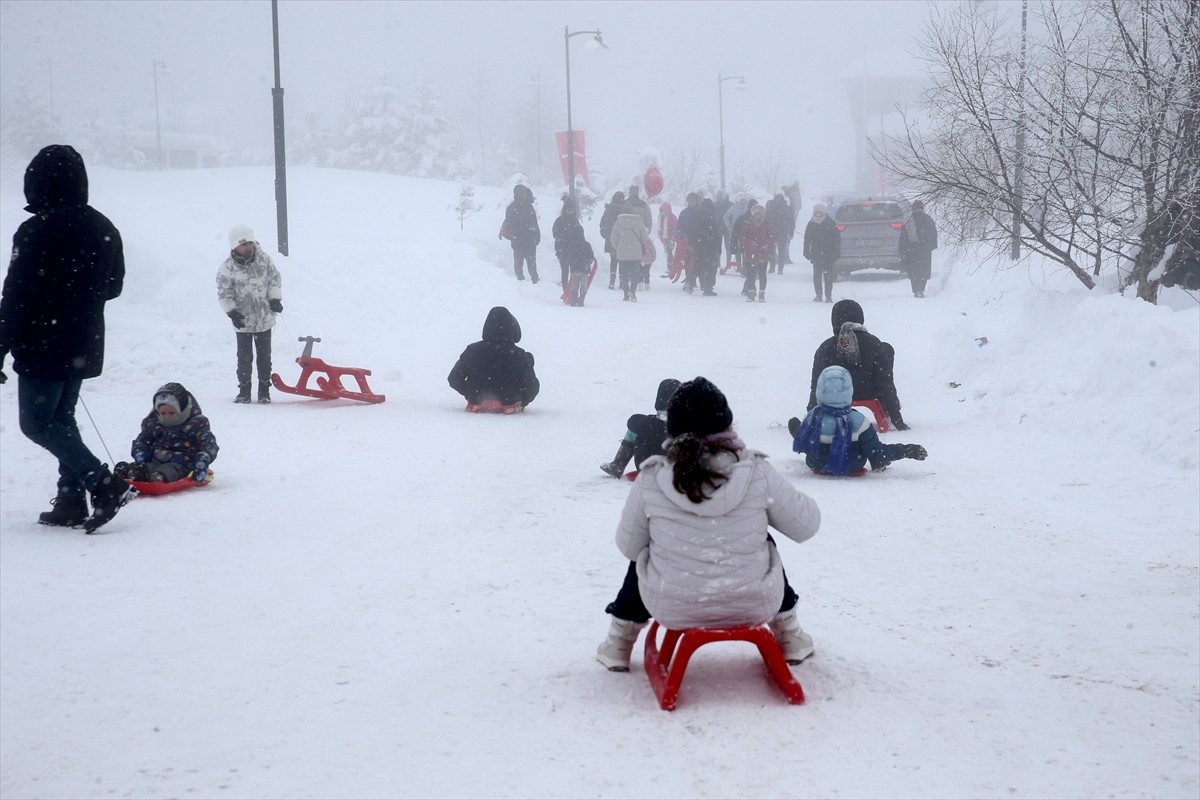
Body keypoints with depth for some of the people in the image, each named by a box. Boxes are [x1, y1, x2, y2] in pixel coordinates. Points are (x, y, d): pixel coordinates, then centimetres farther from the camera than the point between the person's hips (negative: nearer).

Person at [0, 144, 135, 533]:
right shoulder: (104, 229, 7)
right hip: (84, 346, 8)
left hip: (44, 347, -7)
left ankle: (103, 484, -15)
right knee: (62, 418, 17)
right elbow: (113, 286, 17)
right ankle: (71, 502, 12)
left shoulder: (36, 231, -16)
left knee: (36, 422, -1)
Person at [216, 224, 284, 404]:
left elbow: (274, 279, 6)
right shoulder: (227, 269, -13)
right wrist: (231, 312, -18)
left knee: (264, 357, 9)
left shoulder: (263, 259, -5)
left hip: (264, 318, 2)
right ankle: (244, 391, 15)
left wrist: (275, 299, -5)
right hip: (243, 321, -2)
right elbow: (224, 294, -8)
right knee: (244, 357, 3)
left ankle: (264, 390, 18)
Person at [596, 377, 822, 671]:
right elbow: (807, 524, -3)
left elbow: (629, 546, 0)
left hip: (672, 609, 0)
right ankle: (789, 637, 42)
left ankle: (619, 642, 37)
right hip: (754, 606, 0)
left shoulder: (651, 481, -13)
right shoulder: (758, 474, -14)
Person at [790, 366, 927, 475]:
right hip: (852, 468, -1)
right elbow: (877, 454, -23)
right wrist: (907, 451, -12)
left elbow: (801, 446, -8)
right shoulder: (858, 421, -31)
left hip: (817, 467, 1)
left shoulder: (813, 418, -26)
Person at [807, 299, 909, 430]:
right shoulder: (873, 343, -12)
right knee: (887, 350, 19)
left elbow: (817, 385, -6)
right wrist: (896, 418, -5)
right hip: (868, 393, -2)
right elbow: (885, 383, -12)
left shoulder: (825, 348, -9)